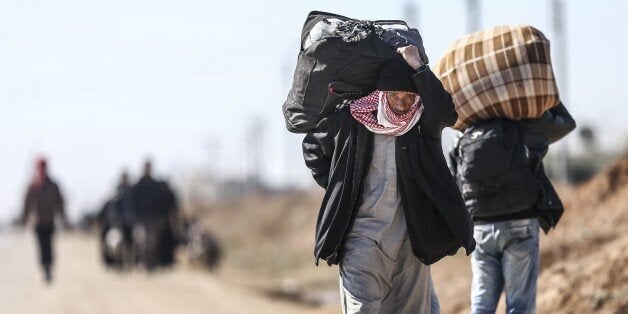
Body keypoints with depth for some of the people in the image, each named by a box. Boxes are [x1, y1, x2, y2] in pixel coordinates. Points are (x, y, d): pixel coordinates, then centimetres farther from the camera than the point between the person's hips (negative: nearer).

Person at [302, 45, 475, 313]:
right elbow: (312, 147, 17)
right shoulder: (350, 120, -1)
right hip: (362, 238, -2)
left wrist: (417, 67, -22)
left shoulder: (424, 124, -1)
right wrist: (337, 187, 9)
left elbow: (445, 112, -25)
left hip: (409, 239, 2)